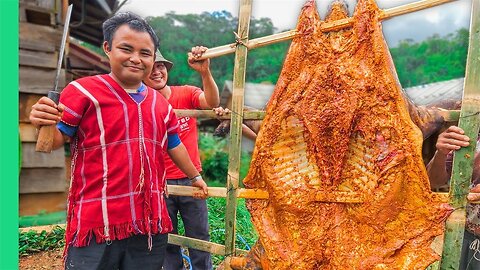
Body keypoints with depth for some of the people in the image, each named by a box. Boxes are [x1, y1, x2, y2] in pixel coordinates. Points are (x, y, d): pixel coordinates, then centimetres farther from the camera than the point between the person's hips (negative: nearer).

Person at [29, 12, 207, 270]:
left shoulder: (160, 103, 10)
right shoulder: (83, 90, -6)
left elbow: (174, 145, 21)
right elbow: (52, 143, -7)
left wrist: (194, 176, 31)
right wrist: (44, 125, -29)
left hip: (150, 223, 5)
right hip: (96, 223, -4)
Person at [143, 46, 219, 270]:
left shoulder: (187, 94, -5)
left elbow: (212, 103, -24)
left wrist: (205, 72, -41)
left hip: (191, 179, 0)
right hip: (159, 182, 0)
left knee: (200, 238, 10)